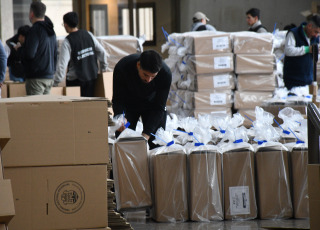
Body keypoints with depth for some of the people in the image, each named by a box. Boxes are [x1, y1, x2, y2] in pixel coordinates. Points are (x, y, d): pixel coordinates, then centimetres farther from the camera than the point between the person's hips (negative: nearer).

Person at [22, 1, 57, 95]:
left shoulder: (35, 30, -13)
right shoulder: (51, 31, 15)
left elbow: (29, 54, -20)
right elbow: (55, 55, 21)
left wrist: (21, 47, 0)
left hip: (36, 78, -9)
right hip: (50, 77, 9)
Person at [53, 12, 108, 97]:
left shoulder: (67, 42, -12)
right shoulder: (88, 35, 4)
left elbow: (62, 65, -16)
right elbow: (102, 52, 9)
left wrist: (55, 83, -12)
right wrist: (104, 68, 24)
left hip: (75, 80, -5)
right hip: (92, 77, 5)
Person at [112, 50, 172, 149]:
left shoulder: (166, 74, -32)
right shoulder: (122, 68, -34)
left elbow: (159, 107, -26)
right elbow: (117, 99, -22)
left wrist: (146, 133, -37)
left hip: (151, 105, 0)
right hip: (128, 105, 0)